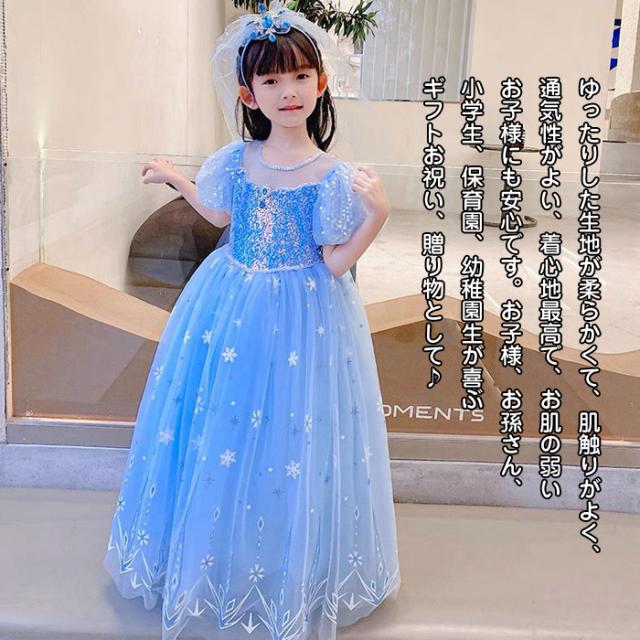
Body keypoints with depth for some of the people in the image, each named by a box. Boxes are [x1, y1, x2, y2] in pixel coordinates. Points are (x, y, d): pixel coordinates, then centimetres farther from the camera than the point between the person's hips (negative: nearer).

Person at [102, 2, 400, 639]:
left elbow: (334, 263, -12)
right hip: (231, 305, 4)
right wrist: (175, 179, 18)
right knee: (216, 427, 13)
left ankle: (288, 571, 29)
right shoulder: (236, 159, -2)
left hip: (302, 317, -4)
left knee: (291, 438, 5)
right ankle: (216, 558, 38)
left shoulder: (333, 177, -12)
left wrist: (376, 213, -25)